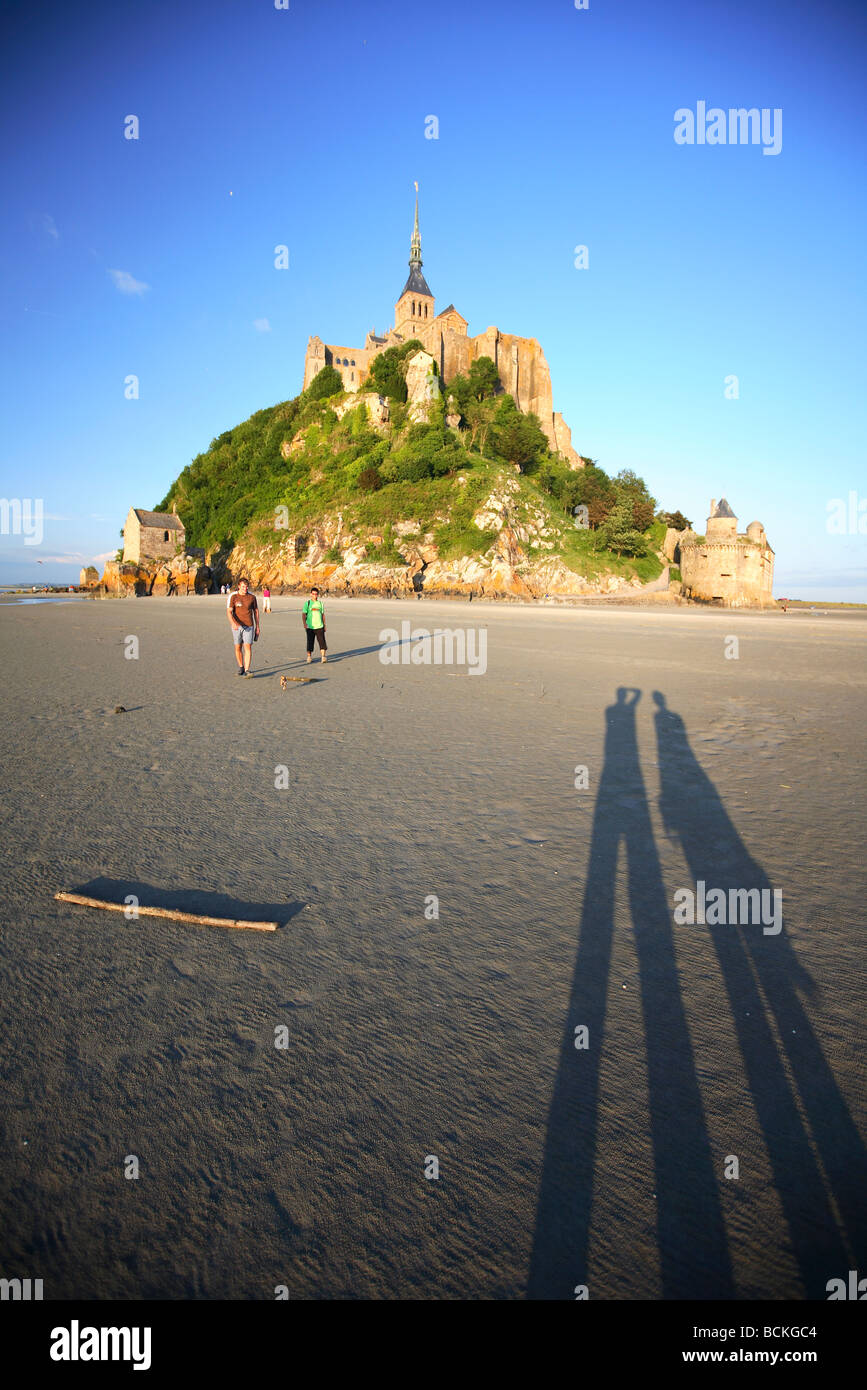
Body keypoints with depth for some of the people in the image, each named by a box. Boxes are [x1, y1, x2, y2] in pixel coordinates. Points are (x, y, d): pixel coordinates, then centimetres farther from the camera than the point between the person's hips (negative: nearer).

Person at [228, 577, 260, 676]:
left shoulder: (252, 597, 1)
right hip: (237, 626, 0)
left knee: (248, 648, -11)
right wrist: (233, 623, -29)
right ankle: (241, 667, 28)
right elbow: (229, 612, -11)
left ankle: (247, 670, -14)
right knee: (238, 648, 9)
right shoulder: (233, 597, -4)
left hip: (249, 626, 0)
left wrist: (257, 626, 9)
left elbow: (256, 611, 9)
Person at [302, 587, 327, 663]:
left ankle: (323, 656, -9)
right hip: (310, 627, -2)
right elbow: (303, 614, -3)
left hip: (319, 626, 2)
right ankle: (309, 656, 16)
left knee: (322, 641, -8)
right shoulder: (307, 603, 1)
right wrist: (304, 623, -17)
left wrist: (324, 625, 14)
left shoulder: (320, 603, 10)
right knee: (310, 642, 4)